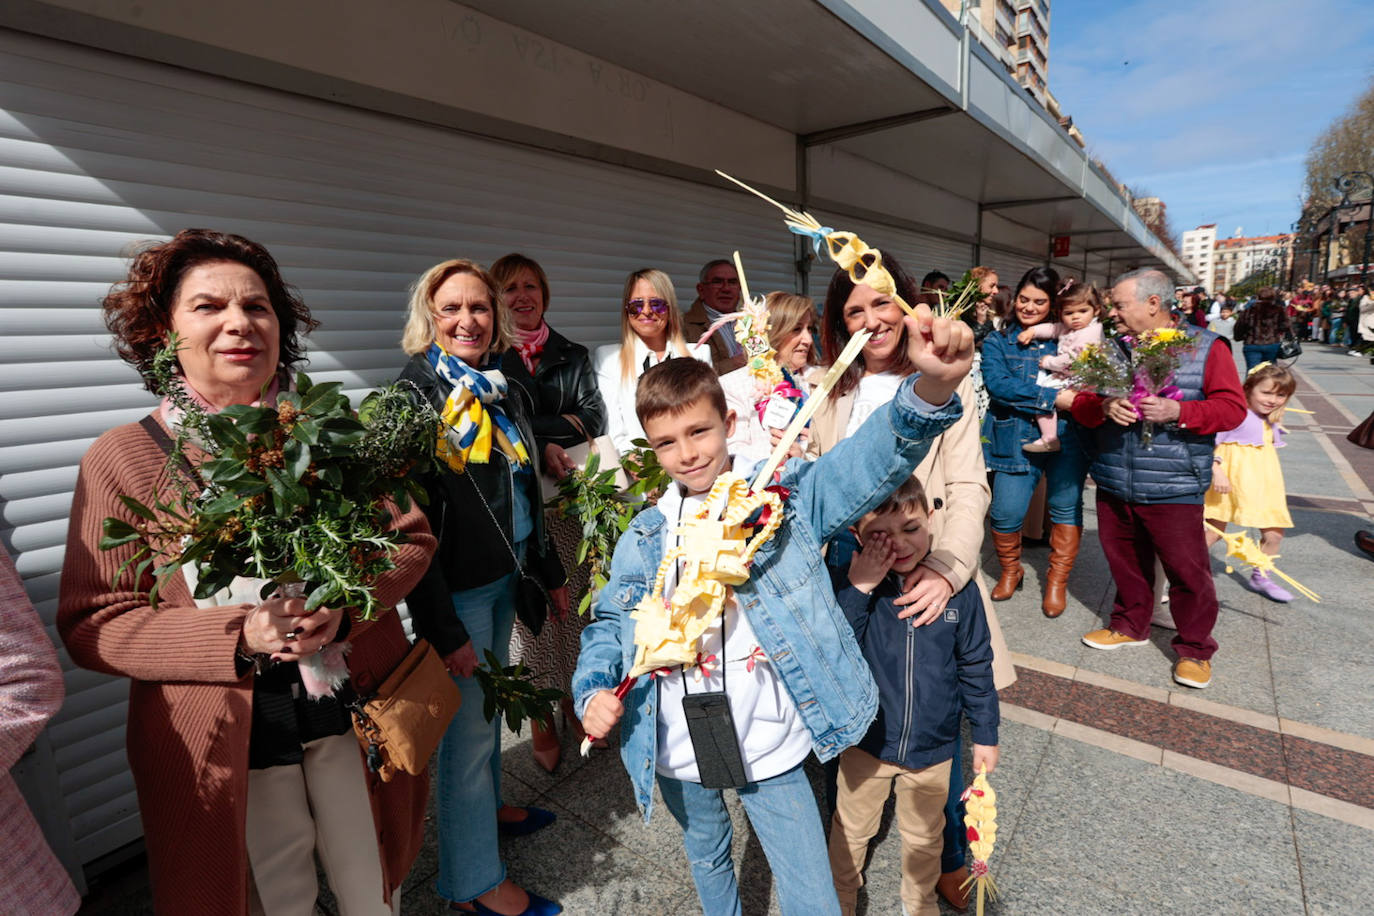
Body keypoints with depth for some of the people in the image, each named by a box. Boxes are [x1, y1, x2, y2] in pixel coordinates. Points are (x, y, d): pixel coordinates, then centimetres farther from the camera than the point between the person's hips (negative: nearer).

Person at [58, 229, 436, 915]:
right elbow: (90, 623, -8)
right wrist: (240, 635, -23)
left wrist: (344, 606, -19)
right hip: (229, 737, -1)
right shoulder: (123, 458, -7)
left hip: (358, 707, 2)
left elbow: (411, 538, -1)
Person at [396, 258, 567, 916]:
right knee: (468, 727, 5)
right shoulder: (412, 397, -14)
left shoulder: (508, 393, 8)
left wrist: (551, 573, 18)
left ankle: (485, 806, 48)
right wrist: (443, 628, -19)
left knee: (489, 707, 24)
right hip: (455, 591, -7)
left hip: (506, 577, 7)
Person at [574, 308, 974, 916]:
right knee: (707, 864, 29)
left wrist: (932, 387, -45)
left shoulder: (785, 497, -11)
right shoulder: (644, 537, -2)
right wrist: (594, 689, -12)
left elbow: (871, 461, -27)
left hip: (769, 747, -3)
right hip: (678, 751, 4)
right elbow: (609, 625, 6)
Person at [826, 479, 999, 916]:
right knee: (851, 828, 24)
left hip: (932, 746, 1)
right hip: (866, 741, -1)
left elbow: (976, 666, -4)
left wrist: (985, 734, 3)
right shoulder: (850, 583, -20)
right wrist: (857, 588, -35)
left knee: (923, 835, 28)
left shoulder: (956, 585, -16)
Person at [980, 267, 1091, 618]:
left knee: (1066, 507, 6)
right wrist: (1053, 398, -17)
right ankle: (1010, 572, 26)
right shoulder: (997, 342, 6)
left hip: (1066, 435, 2)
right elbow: (998, 385, -11)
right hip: (1015, 439, -1)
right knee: (1006, 513, -3)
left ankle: (1057, 581, 26)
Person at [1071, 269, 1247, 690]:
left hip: (1173, 490, -4)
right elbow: (1081, 402, 8)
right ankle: (1130, 624, 35)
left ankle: (1194, 648, 21)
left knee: (1187, 570, 3)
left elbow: (1232, 408, -5)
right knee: (1124, 561, 16)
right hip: (1113, 485, 4)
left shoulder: (1206, 347, -2)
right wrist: (1104, 407, -14)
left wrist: (1178, 412, -21)